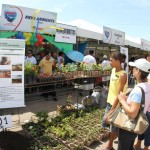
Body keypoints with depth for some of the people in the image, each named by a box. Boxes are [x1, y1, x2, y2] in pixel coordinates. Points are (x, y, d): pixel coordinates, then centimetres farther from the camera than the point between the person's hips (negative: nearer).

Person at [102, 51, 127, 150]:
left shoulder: (123, 75, -21)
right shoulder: (113, 70, 3)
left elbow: (119, 94, -21)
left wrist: (113, 108, -19)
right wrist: (109, 102, 17)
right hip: (110, 102, 8)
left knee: (113, 126, 9)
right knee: (104, 123, 16)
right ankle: (117, 132, 42)